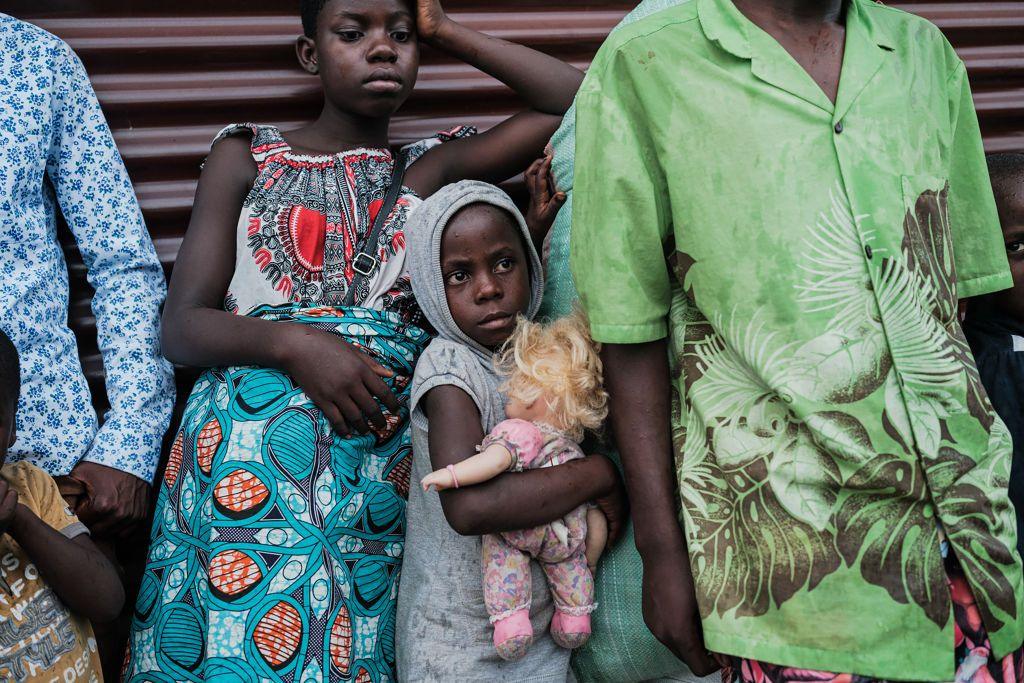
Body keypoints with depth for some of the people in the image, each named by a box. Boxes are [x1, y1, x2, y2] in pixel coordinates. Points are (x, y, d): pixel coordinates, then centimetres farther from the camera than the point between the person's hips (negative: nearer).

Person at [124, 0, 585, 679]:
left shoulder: (433, 167, 12)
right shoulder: (247, 158, 10)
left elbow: (582, 101, 4)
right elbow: (182, 325, 2)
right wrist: (294, 344, -17)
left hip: (382, 474, 1)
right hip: (243, 463, 0)